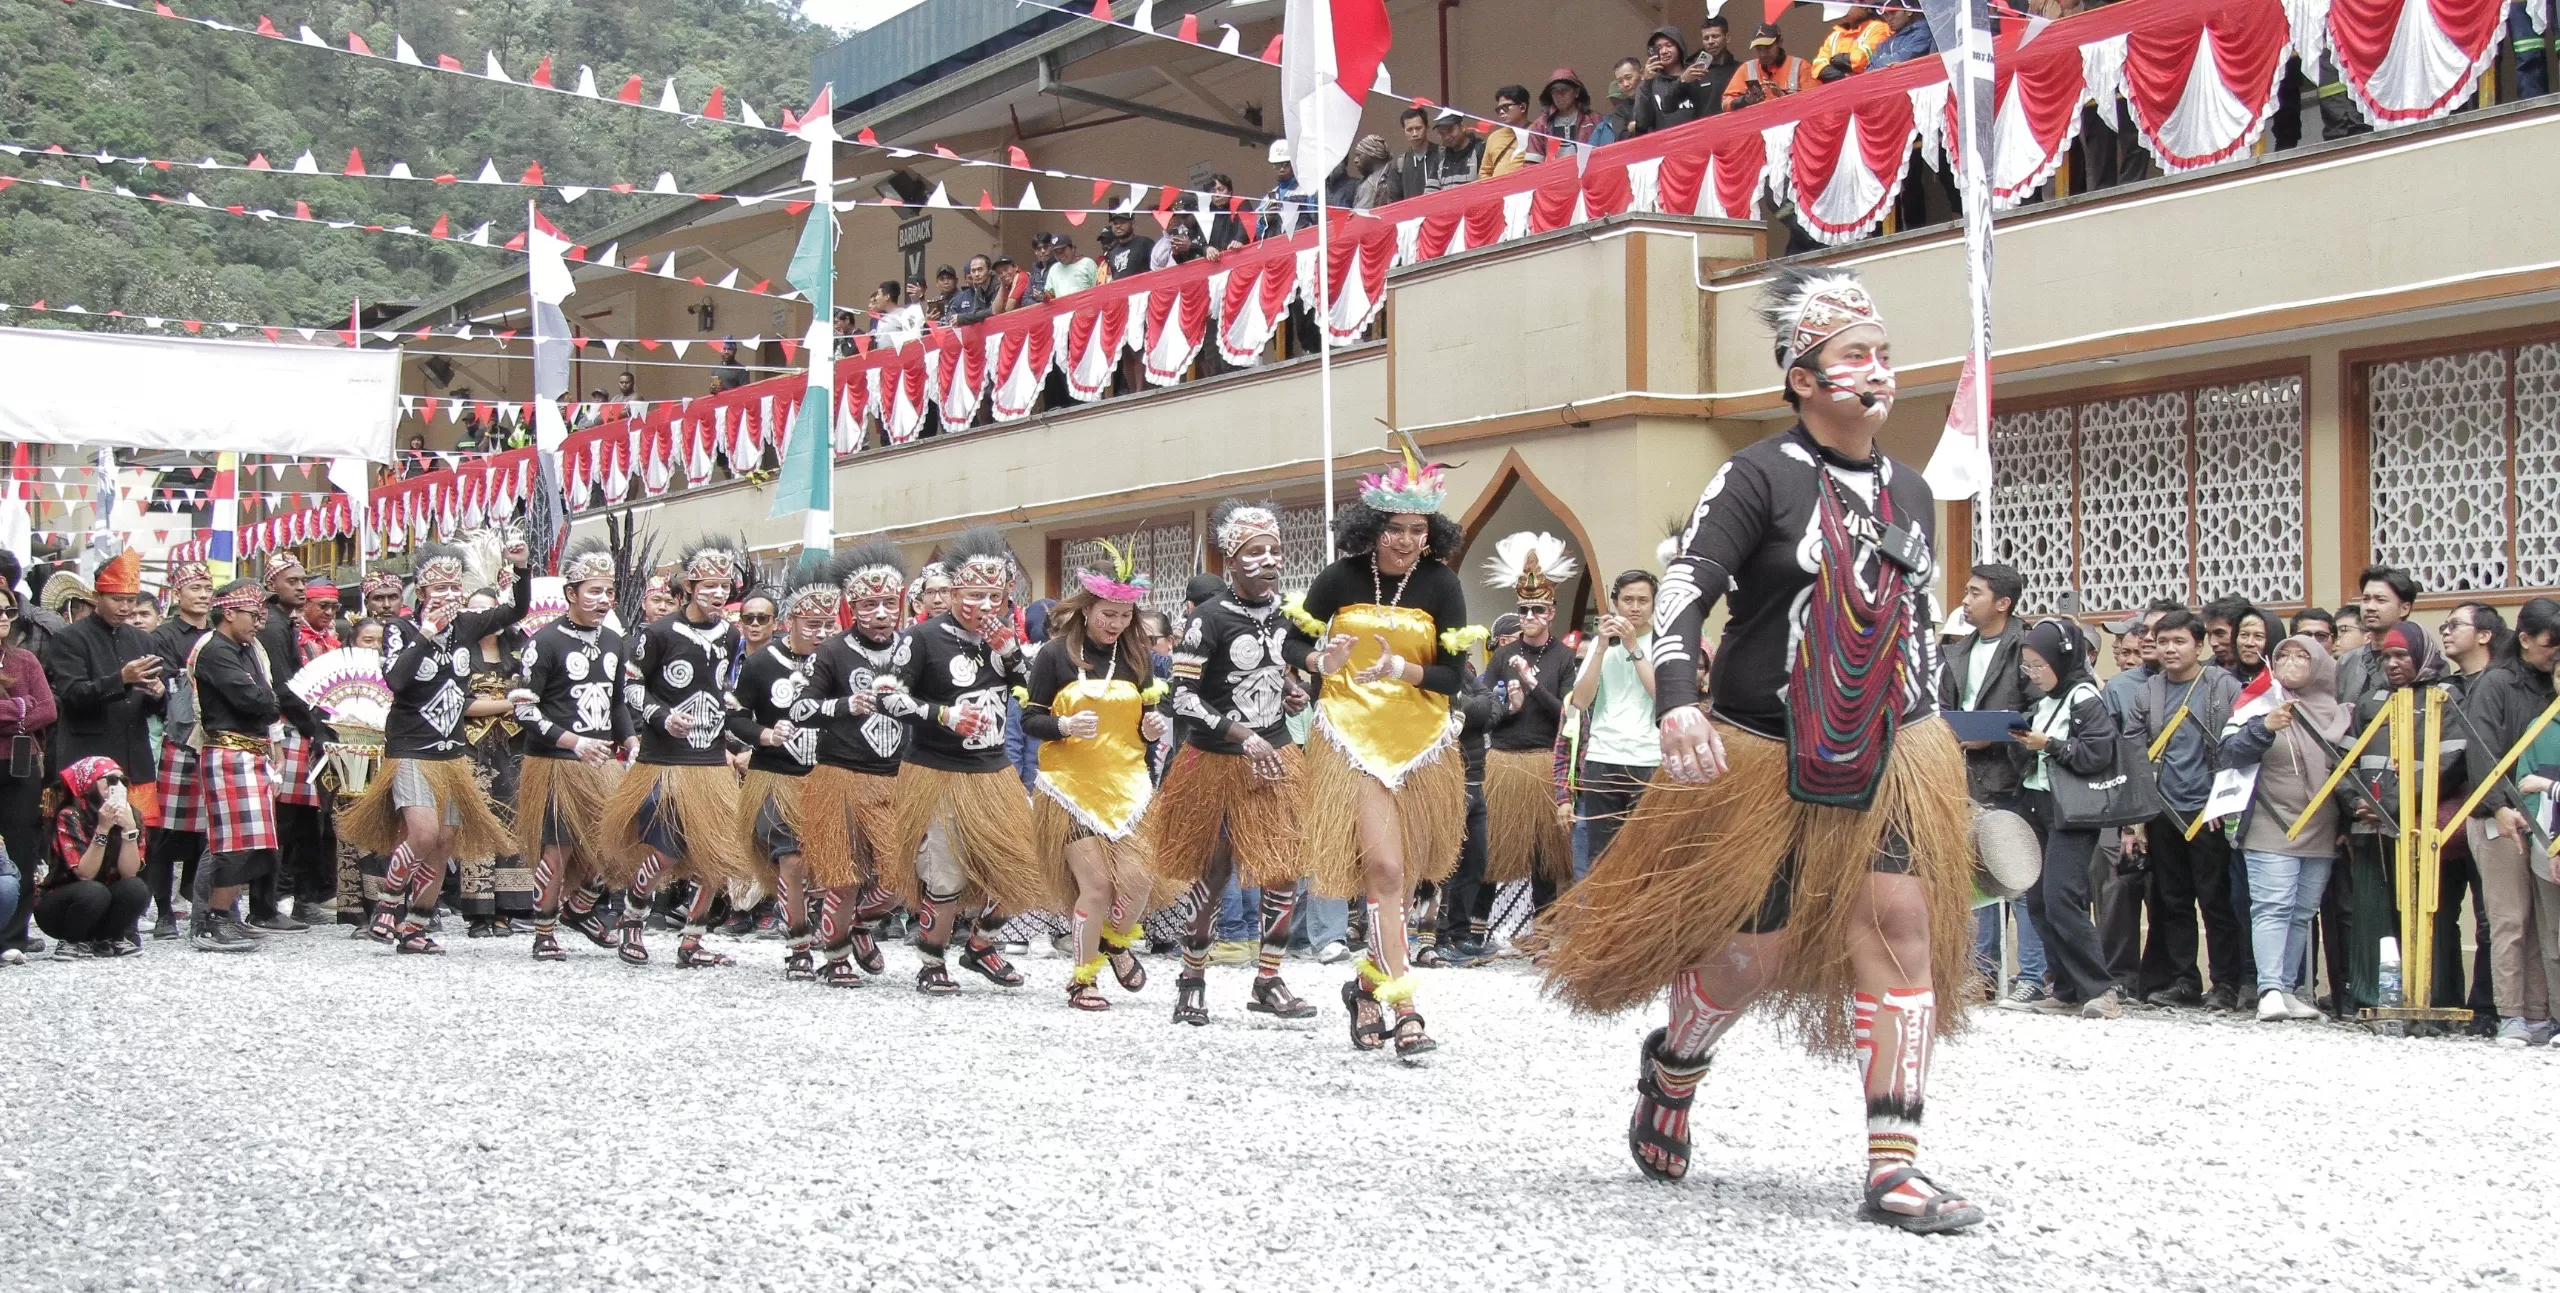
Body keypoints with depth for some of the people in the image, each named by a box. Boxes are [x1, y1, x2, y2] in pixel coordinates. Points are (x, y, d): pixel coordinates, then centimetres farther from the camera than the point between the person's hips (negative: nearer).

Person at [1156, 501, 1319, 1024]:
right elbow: (1183, 699, -18)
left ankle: (1268, 981, 11)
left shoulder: (1283, 611, 4)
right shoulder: (1207, 618, -15)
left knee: (1285, 870, 0)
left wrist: (1291, 695, 2)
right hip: (1218, 761, -5)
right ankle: (1192, 979, 22)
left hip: (1276, 755, 5)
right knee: (1214, 874, 4)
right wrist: (1244, 737, -21)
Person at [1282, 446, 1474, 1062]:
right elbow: (1293, 643, 5)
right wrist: (1323, 661, -16)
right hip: (1352, 734, -2)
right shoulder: (1341, 578, -5)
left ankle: (1369, 986, 27)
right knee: (1383, 868, -13)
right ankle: (1404, 1007, -13)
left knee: (1403, 875, 7)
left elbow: (1453, 676, -5)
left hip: (1421, 740, 2)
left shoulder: (1441, 584, -4)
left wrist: (1397, 669, -22)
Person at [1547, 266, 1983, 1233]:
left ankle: (1895, 1169, -7)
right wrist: (1678, 701, -34)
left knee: (1903, 923, -9)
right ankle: (1673, 1065, 34)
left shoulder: (1909, 494, 10)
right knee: (1758, 943, 0)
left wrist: (1928, 737, 19)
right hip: (1764, 757, -5)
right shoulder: (1760, 476, -9)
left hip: (1883, 757, 5)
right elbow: (1683, 590, -18)